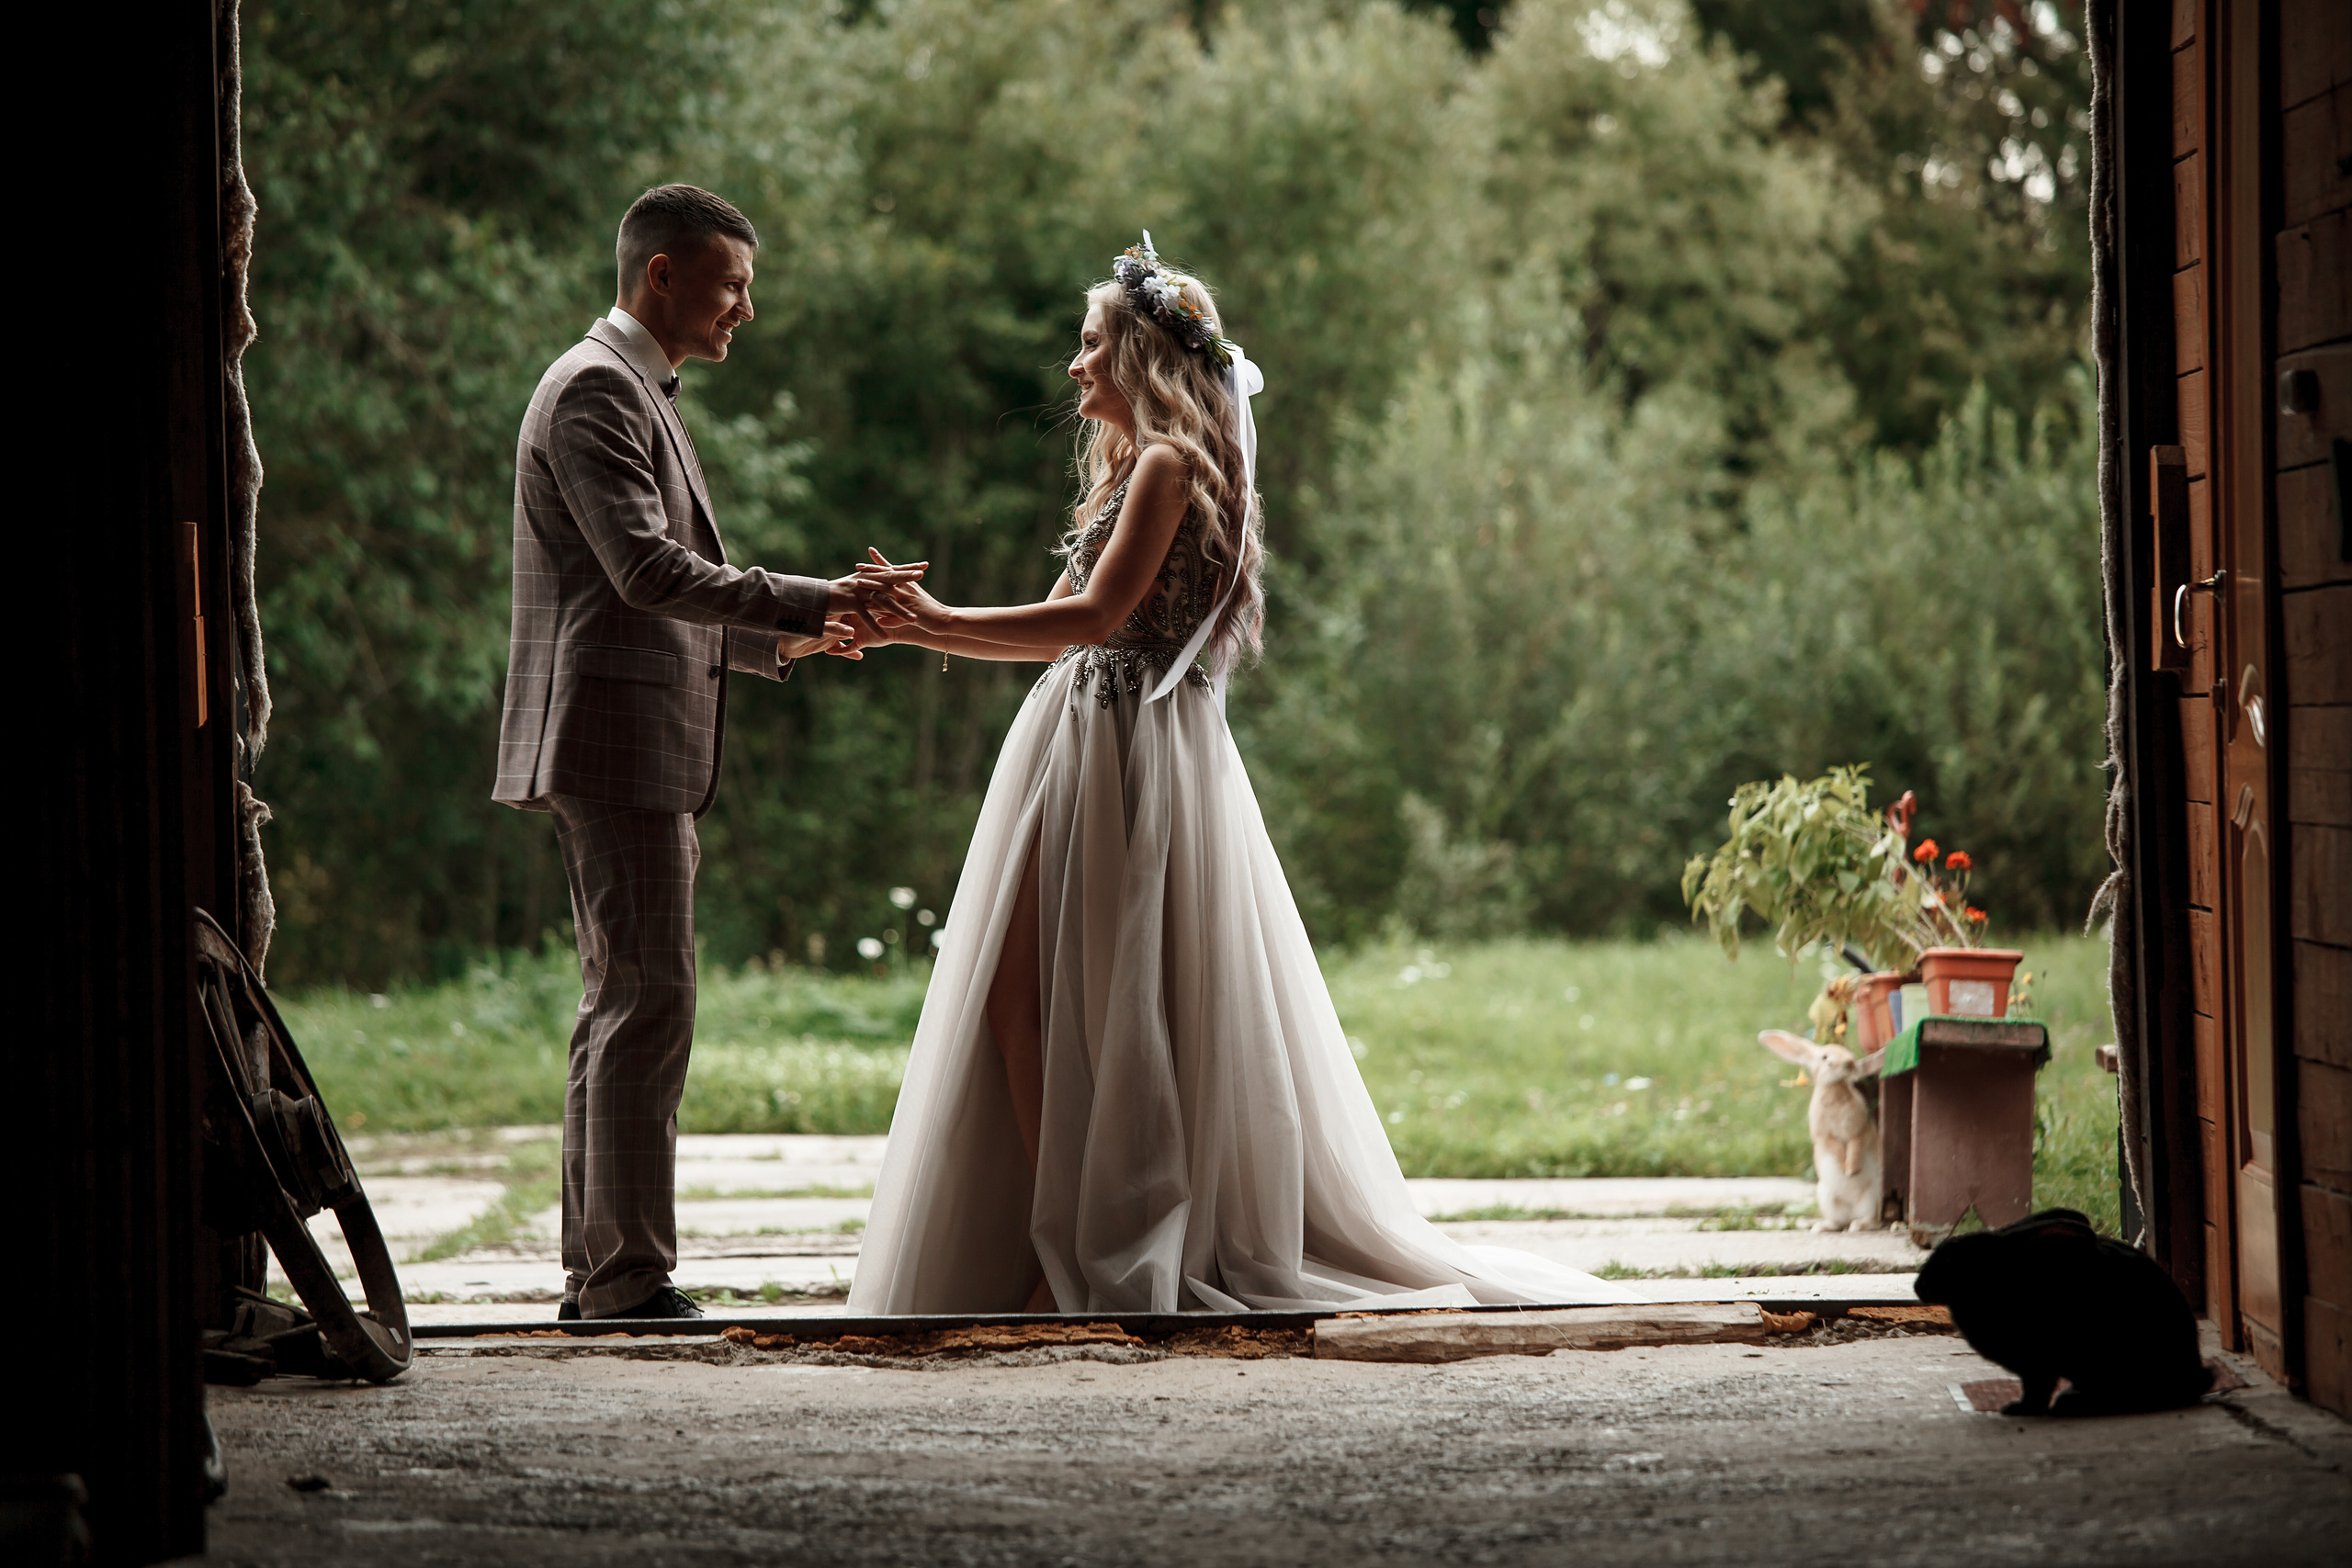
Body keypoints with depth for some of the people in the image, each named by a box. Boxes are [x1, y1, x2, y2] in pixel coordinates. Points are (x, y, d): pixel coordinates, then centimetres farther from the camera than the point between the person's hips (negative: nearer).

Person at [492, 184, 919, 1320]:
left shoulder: (640, 395, 23)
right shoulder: (594, 388, -10)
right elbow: (646, 567, -21)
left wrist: (780, 636, 12)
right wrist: (814, 602, -18)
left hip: (651, 753, 11)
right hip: (615, 742, -11)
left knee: (624, 1005, 10)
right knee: (646, 1002, -12)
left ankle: (599, 1271, 13)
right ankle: (628, 1277, -11)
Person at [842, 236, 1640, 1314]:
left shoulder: (1169, 465, -9)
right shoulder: (1131, 467, 21)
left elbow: (1095, 615, -19)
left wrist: (942, 623, -17)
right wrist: (912, 630, 17)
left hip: (1129, 759, -9)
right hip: (1084, 746, 9)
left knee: (1093, 1008, -8)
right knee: (1025, 999, 4)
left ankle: (1085, 1261, -4)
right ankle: (1063, 1254, 1)